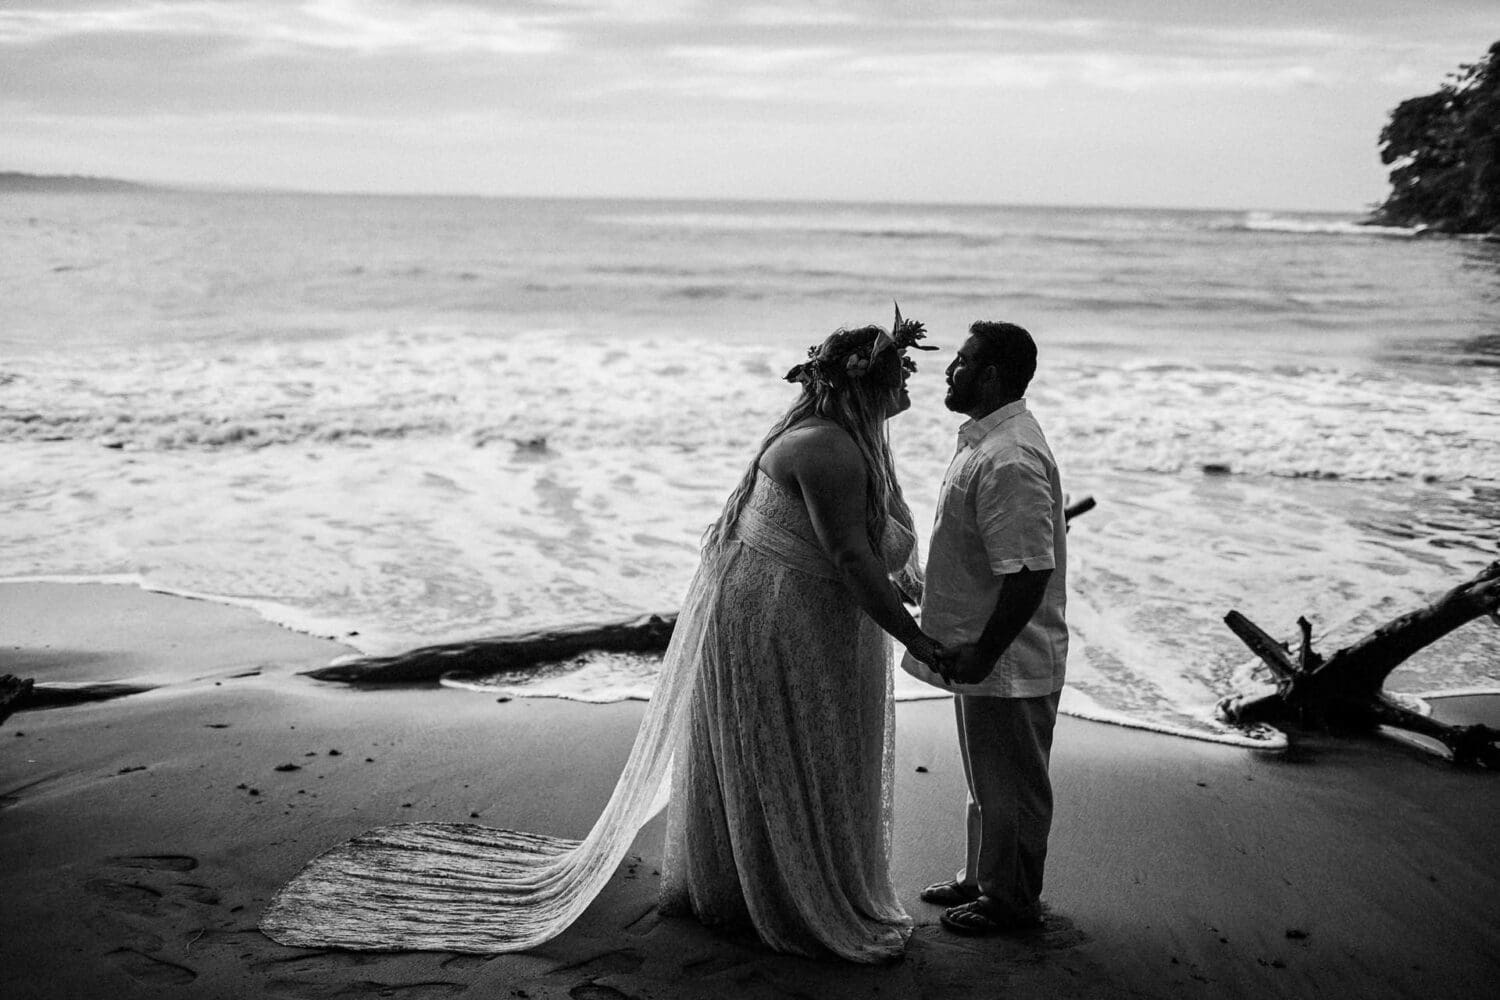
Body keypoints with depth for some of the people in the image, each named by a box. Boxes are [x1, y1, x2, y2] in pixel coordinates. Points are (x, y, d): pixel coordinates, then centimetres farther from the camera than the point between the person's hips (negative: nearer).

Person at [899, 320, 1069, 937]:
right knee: (988, 777, 23)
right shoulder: (987, 438, 7)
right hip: (982, 655, 10)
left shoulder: (1009, 461, -27)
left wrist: (982, 653, -23)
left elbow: (1030, 572, -31)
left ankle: (1011, 902, 24)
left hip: (1009, 665, -10)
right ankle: (981, 878, 39)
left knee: (1010, 783, 8)